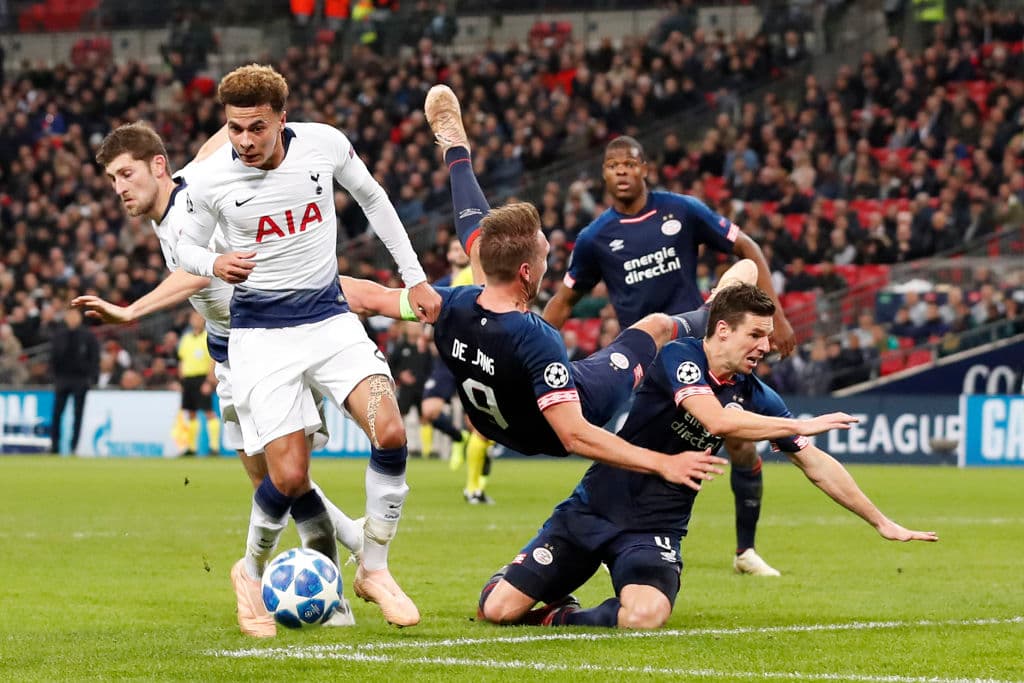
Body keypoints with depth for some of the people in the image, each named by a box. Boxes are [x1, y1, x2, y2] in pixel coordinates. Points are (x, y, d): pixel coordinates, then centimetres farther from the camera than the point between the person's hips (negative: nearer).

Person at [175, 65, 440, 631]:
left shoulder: (324, 144, -7)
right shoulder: (210, 180, -12)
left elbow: (371, 199, 12)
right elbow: (186, 245, 6)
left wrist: (415, 278, 15)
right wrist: (216, 265, -18)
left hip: (328, 316, 2)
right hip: (261, 331, -2)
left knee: (390, 434, -19)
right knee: (290, 479, -12)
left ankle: (373, 569, 0)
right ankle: (251, 572, 18)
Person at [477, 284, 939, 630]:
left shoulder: (754, 396, 2)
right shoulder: (680, 358, -13)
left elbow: (816, 465, 9)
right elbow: (718, 421, -30)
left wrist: (881, 522, 8)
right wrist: (802, 425, -21)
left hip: (654, 529, 3)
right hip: (593, 509, -3)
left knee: (646, 617, -31)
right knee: (497, 610, -9)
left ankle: (562, 618, -2)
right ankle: (507, 579, 28)